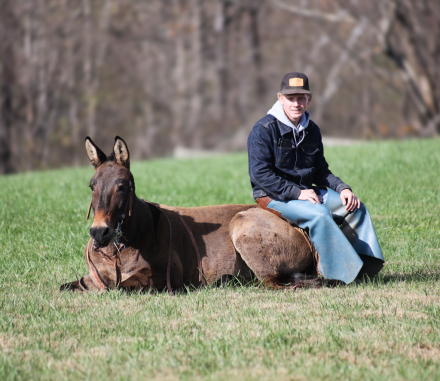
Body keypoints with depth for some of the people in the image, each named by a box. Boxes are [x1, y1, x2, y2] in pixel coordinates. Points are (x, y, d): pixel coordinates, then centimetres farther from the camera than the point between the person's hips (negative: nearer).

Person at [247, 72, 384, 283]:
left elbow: (321, 171, 17)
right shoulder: (263, 130, -11)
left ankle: (367, 265, -9)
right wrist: (297, 193, -22)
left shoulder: (312, 131, 10)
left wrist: (342, 189, -2)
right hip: (273, 196, -7)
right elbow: (260, 174, -18)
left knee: (355, 207, -6)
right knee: (319, 213, -32)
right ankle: (341, 272, -31)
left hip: (306, 191, 7)